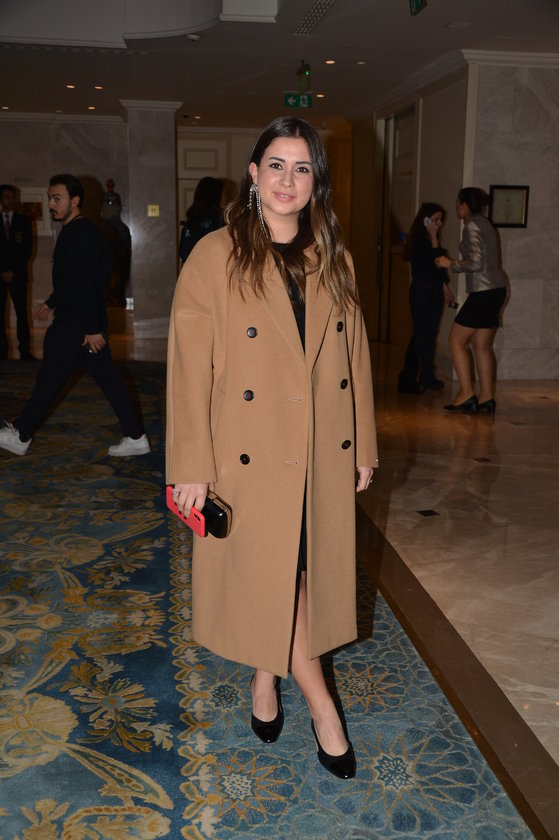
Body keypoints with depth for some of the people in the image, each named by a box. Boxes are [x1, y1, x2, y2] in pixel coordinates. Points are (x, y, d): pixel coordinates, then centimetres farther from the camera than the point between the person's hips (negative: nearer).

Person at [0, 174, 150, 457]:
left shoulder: (77, 234, -17)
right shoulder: (85, 230, 15)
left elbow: (83, 284, -23)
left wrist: (92, 328, -26)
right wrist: (51, 303, 31)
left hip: (74, 325, -10)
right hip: (88, 323, 10)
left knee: (49, 378, 3)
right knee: (107, 379, 9)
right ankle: (136, 437, 11)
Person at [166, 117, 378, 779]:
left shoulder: (334, 261, 7)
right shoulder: (215, 258, -8)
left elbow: (354, 360, 11)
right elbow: (189, 368, -10)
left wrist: (363, 448, 11)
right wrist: (192, 468, -12)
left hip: (325, 458, 5)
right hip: (252, 458, -4)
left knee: (308, 576, 13)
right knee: (271, 579, 6)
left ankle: (266, 682, 38)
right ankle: (320, 703, 27)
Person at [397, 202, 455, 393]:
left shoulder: (431, 240, 14)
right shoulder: (418, 240, -12)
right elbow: (432, 263, -22)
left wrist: (444, 288, 20)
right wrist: (434, 238, -17)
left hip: (434, 291, 9)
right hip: (421, 290, -9)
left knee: (430, 335, 11)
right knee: (420, 334, -8)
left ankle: (427, 377, 18)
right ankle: (407, 379, -3)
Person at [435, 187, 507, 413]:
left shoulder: (472, 227, -12)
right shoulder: (483, 223, 17)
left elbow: (476, 263, -20)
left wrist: (450, 264, -7)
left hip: (483, 291, -9)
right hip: (495, 289, 9)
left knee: (457, 340, -1)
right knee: (482, 345, 11)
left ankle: (466, 394, -2)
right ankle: (486, 398, 11)